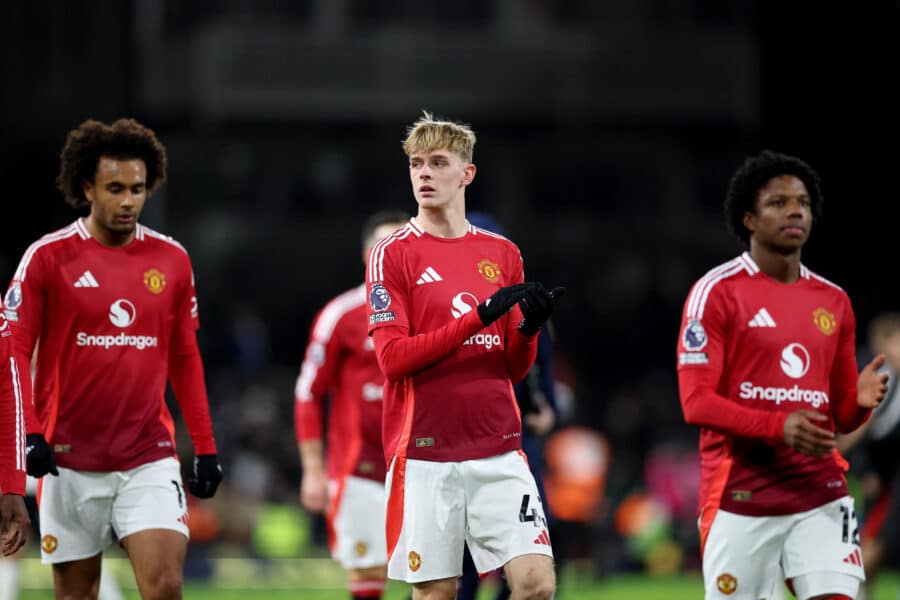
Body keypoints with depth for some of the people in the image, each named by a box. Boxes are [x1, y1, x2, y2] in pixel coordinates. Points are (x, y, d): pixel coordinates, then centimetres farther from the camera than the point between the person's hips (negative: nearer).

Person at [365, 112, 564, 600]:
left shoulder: (503, 254, 12)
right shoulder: (393, 255, 0)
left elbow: (514, 368, 14)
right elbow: (393, 358, -11)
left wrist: (529, 327, -8)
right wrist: (479, 316, -17)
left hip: (498, 449, 3)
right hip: (425, 453, -3)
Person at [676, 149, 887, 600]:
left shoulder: (833, 301, 13)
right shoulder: (717, 292, -4)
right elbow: (696, 402, -11)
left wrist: (860, 401, -9)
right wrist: (780, 426, -24)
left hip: (819, 493, 4)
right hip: (739, 495, -4)